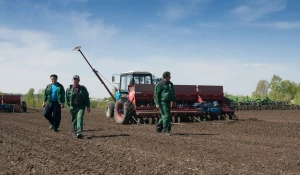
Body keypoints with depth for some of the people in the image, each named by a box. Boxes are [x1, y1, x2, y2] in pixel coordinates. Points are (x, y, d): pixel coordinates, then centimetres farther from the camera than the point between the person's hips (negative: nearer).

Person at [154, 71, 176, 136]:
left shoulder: (170, 84, 16)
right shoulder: (160, 84, -9)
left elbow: (173, 93, 26)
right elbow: (156, 94, -10)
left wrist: (174, 101, 20)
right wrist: (157, 103, -16)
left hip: (168, 102, 8)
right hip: (162, 102, -8)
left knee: (164, 116, 13)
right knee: (166, 116, -12)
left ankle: (158, 129, 26)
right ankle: (166, 130, -8)